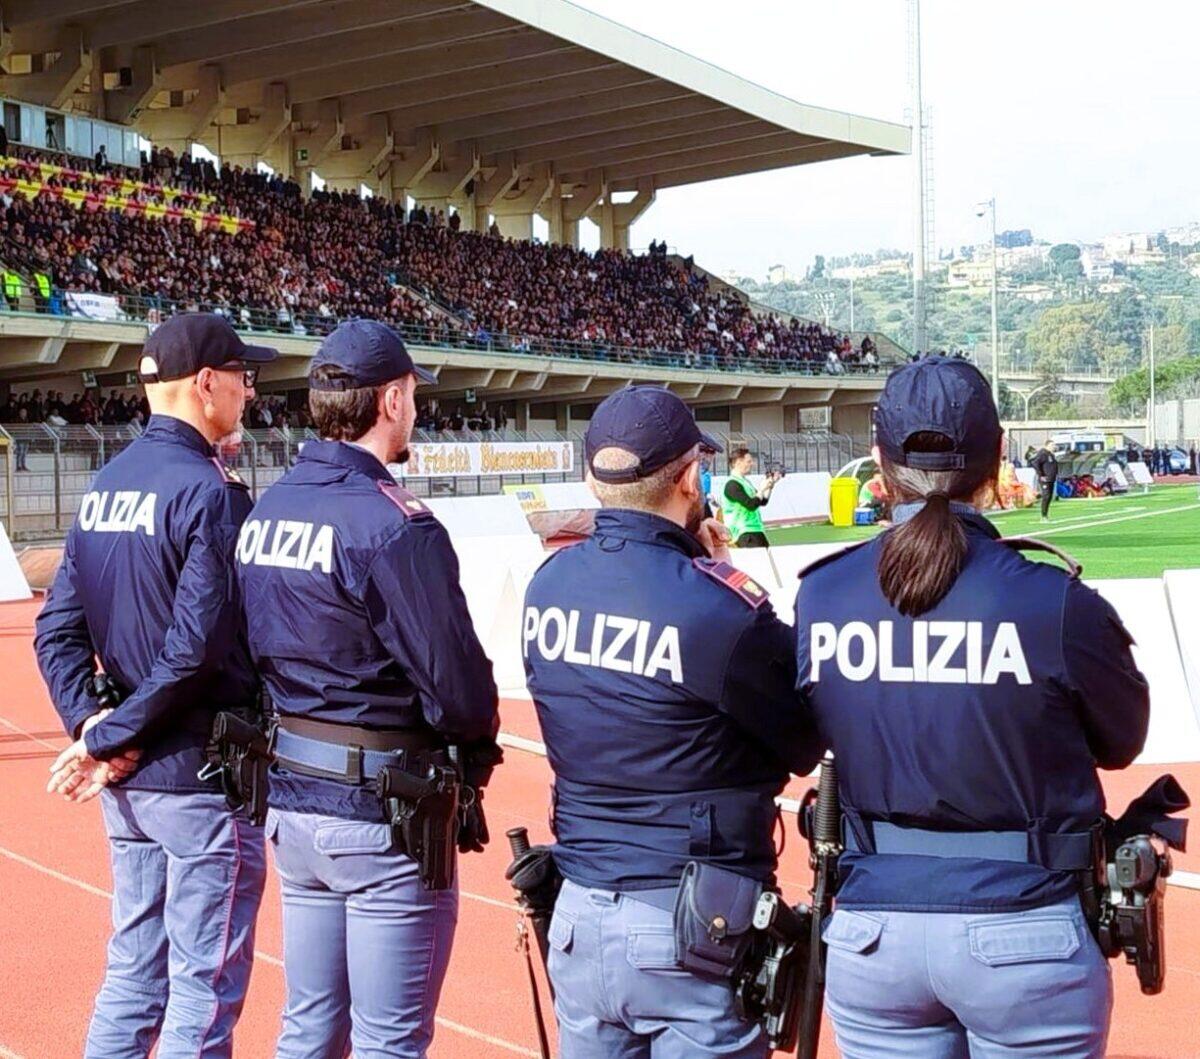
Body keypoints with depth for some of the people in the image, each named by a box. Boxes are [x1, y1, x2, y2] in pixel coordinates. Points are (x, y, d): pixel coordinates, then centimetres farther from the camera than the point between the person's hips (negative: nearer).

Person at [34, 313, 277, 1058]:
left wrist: (89, 722, -3)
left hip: (127, 777, 8)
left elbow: (58, 632, 6)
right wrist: (112, 736, -13)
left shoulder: (104, 486, 9)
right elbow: (196, 648, -22)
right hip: (202, 774, -8)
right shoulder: (208, 491, -15)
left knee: (133, 975, 17)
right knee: (205, 989, 1)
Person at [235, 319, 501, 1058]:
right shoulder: (393, 525, -18)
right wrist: (476, 746, 0)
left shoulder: (266, 512, 6)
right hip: (382, 812, -8)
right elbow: (456, 681, -19)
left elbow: (259, 648, 10)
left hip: (291, 801, 8)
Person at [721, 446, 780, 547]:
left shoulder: (745, 481, 17)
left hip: (756, 531, 10)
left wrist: (770, 485, 10)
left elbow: (763, 501, 22)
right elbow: (751, 505, -22)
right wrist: (762, 489, -11)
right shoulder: (732, 485, -14)